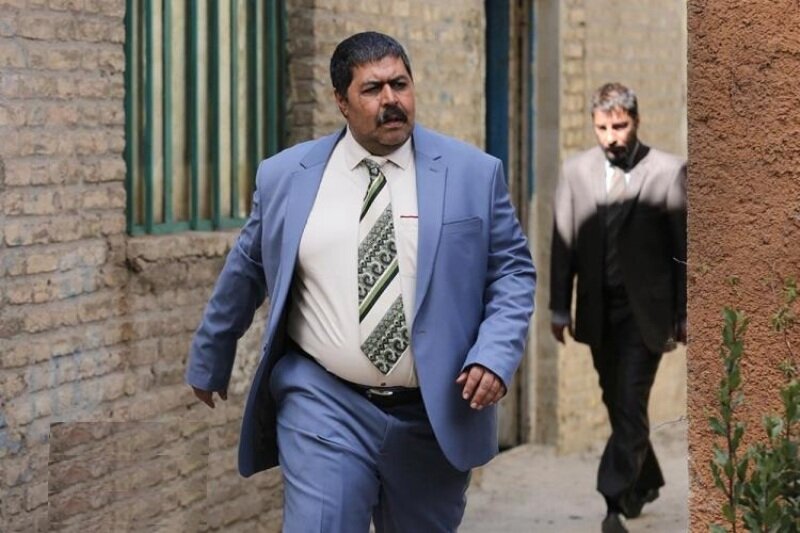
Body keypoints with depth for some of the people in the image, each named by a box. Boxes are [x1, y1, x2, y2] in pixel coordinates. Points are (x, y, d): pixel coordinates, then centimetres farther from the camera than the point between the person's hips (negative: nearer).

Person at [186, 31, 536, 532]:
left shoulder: (473, 173, 0)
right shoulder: (285, 176, 3)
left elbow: (513, 271, 3)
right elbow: (244, 274, 14)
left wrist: (496, 356, -14)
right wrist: (208, 361, 24)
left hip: (435, 414, 1)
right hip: (324, 407, -1)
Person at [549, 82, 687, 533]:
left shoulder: (667, 172, -6)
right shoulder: (577, 171, 4)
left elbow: (684, 247, -3)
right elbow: (564, 243, 7)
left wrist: (684, 314, -4)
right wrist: (560, 307, 4)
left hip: (645, 308, -4)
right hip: (599, 309, 4)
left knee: (631, 405, -11)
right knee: (618, 404, 14)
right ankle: (646, 481, 33)